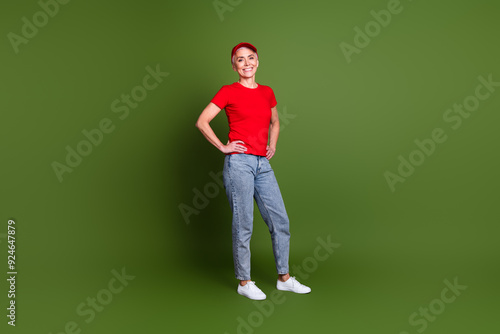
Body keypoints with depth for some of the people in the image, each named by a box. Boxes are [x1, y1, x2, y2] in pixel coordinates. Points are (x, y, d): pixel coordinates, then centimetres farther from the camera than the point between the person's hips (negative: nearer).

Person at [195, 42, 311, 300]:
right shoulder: (228, 92, -1)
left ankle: (284, 278, 22)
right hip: (239, 162, -5)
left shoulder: (267, 92, 14)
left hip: (262, 164, 6)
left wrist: (273, 145, 14)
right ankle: (244, 282, 16)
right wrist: (223, 147, -6)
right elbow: (201, 122, -3)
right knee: (243, 225, 0)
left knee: (280, 221, 6)